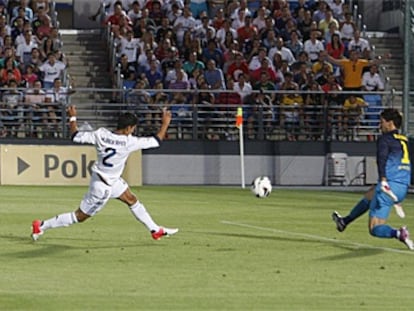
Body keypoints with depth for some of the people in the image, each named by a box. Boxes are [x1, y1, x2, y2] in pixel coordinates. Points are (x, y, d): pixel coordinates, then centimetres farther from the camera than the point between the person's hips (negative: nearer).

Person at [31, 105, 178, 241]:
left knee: (132, 200, 20)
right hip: (102, 186, -8)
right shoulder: (129, 142, -25)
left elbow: (75, 135, -4)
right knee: (80, 216, 4)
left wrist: (72, 117, 10)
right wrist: (165, 123, -2)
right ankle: (41, 226, 10)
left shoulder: (100, 134, -11)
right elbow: (157, 140, -17)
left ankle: (155, 230, 32)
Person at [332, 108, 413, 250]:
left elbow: (382, 158, -22)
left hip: (389, 185, -8)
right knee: (369, 196, 36)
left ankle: (398, 234, -33)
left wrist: (383, 180, -38)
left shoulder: (385, 139, -3)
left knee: (375, 229, -6)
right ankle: (344, 222, 48)